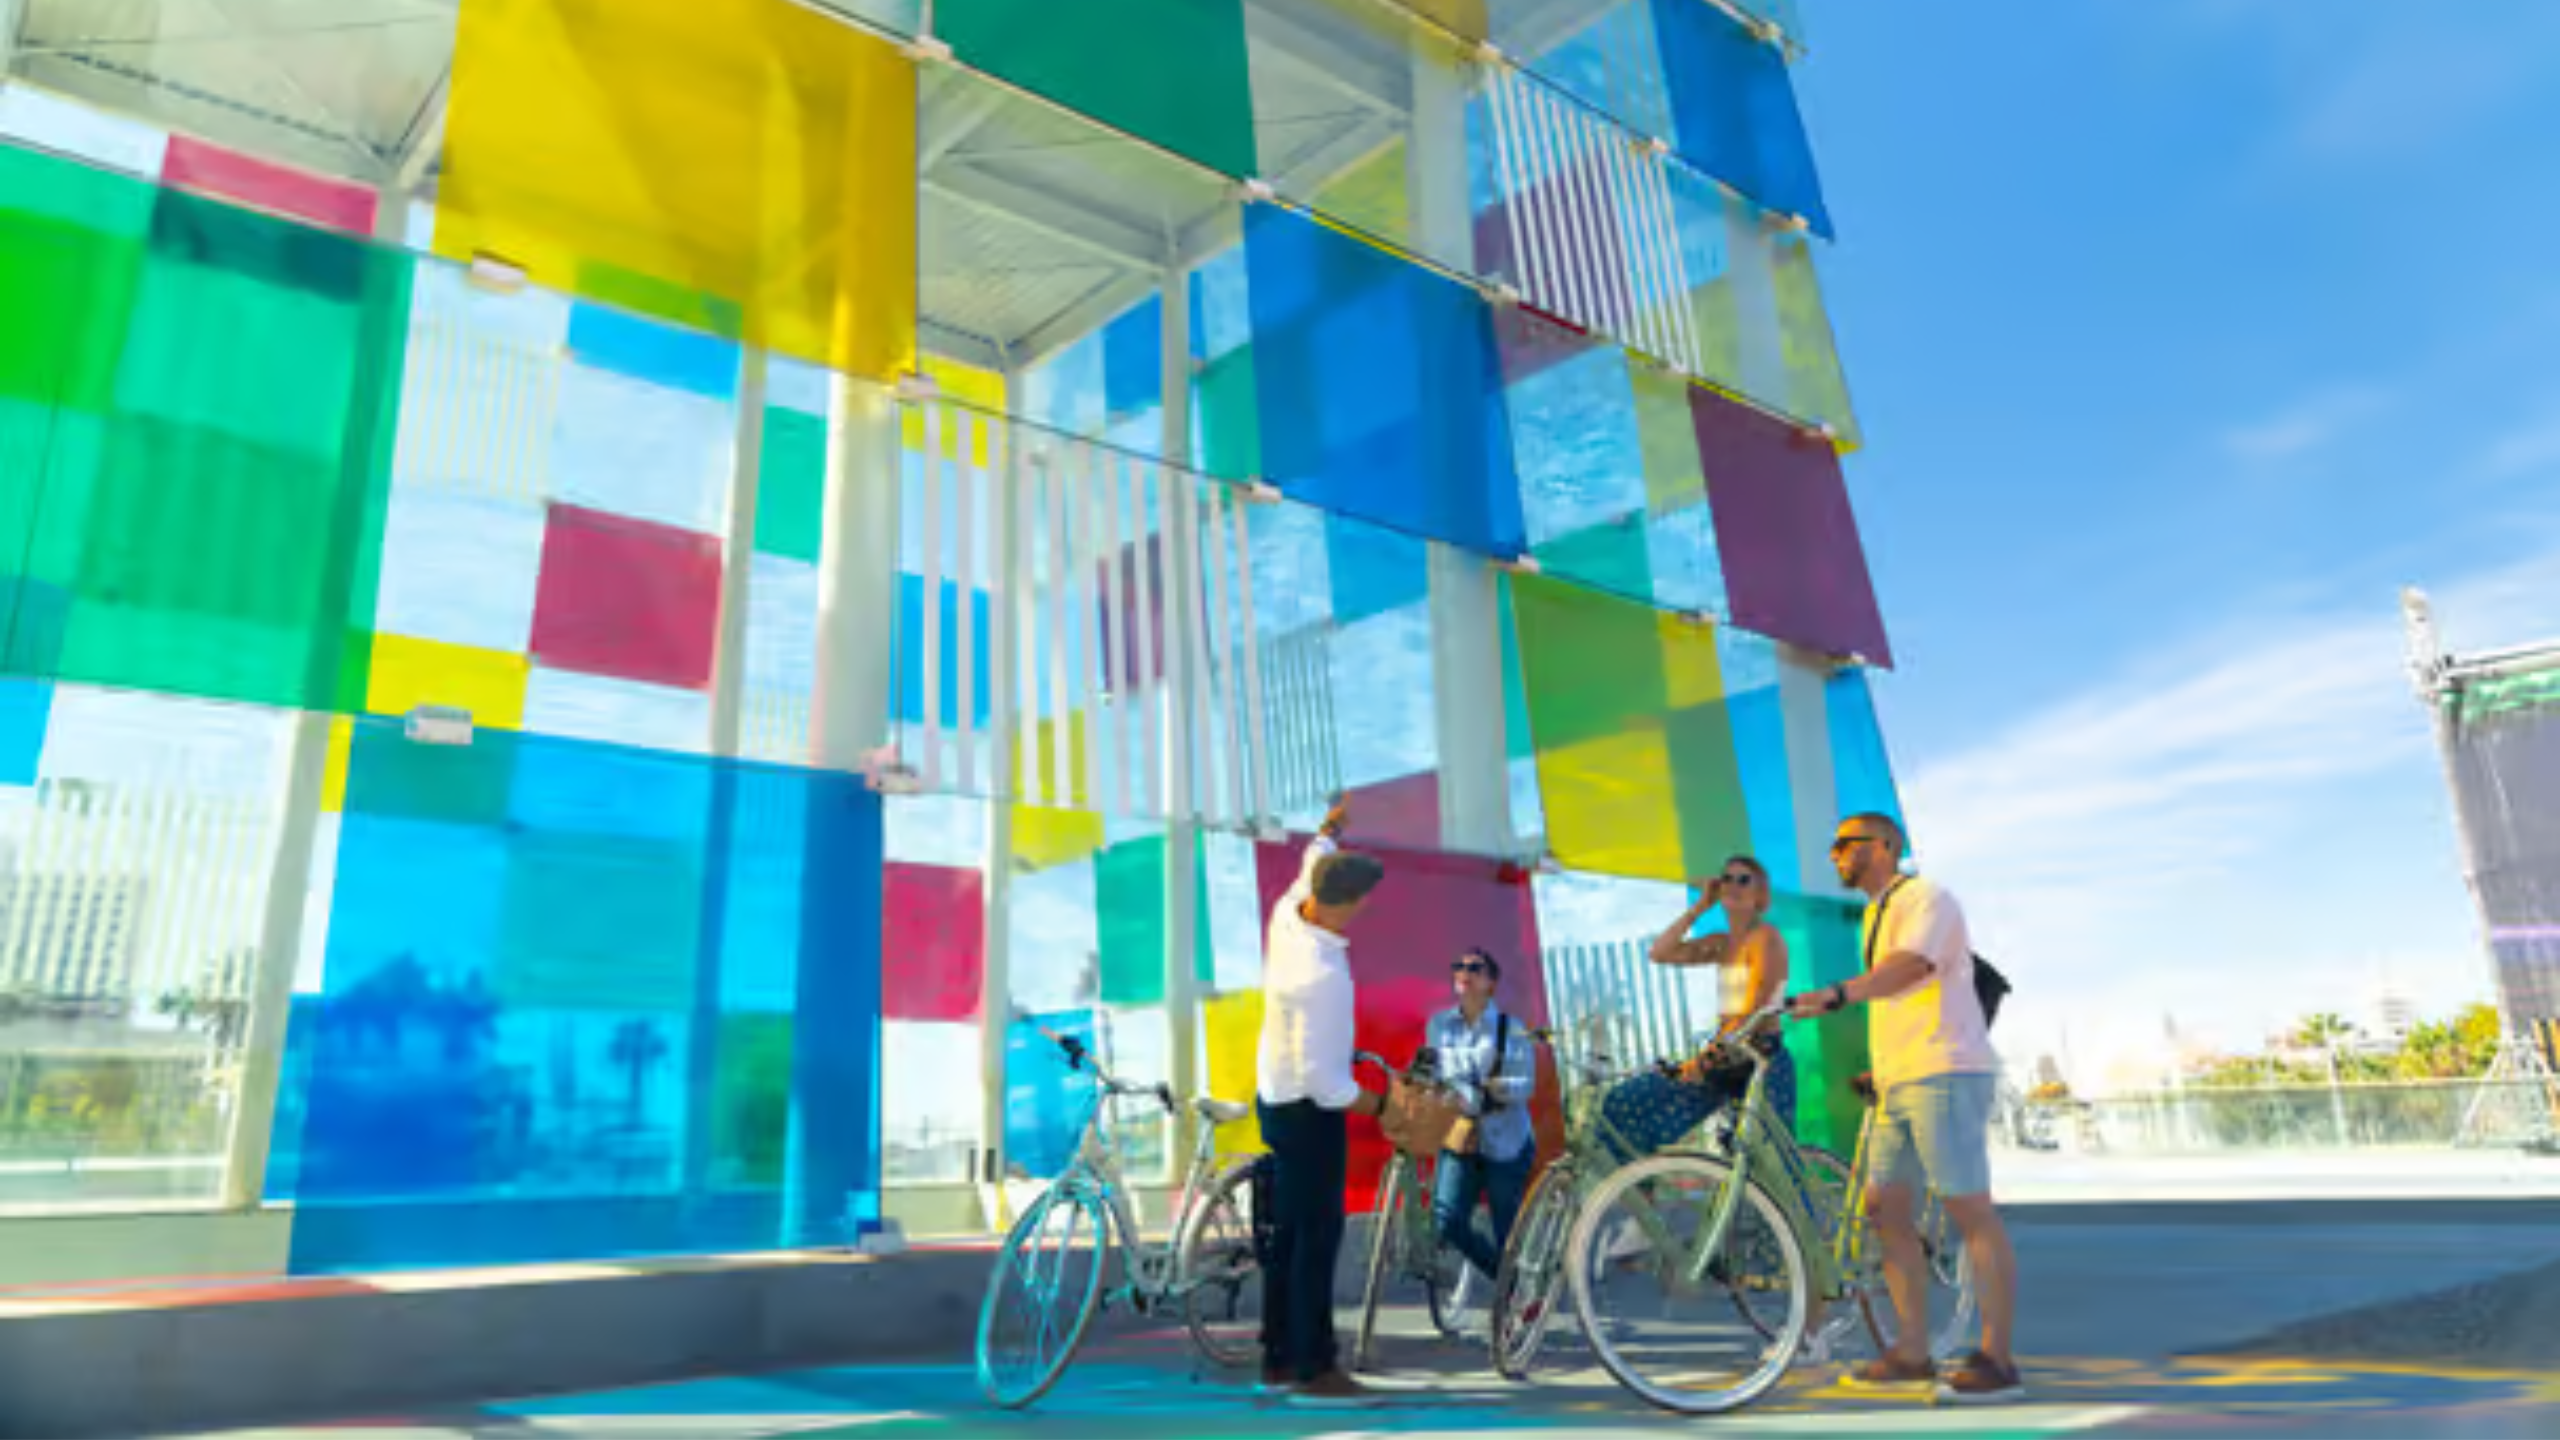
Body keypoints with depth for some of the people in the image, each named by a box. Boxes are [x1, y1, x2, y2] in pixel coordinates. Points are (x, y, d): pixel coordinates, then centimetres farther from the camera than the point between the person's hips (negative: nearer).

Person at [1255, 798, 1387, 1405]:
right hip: (1308, 1110, -9)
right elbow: (1319, 1075, -28)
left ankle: (1278, 1359, 26)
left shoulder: (1286, 916, -8)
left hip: (1275, 1097, 9)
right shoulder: (1322, 975, -32)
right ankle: (1313, 1369, 8)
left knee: (1287, 1230, 16)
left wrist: (1329, 827, 35)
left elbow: (1310, 862, 17)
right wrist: (1378, 1105, -16)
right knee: (1318, 1235, 0)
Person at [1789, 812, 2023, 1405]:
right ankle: (1912, 1354, 13)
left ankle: (1997, 1361, -2)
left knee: (1971, 1212, -7)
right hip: (1899, 1082, 10)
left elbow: (1913, 966, -27)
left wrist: (1837, 994, -41)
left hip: (1945, 1073, -10)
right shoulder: (1877, 913, 22)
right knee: (1885, 1211, 7)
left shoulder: (1926, 898, -7)